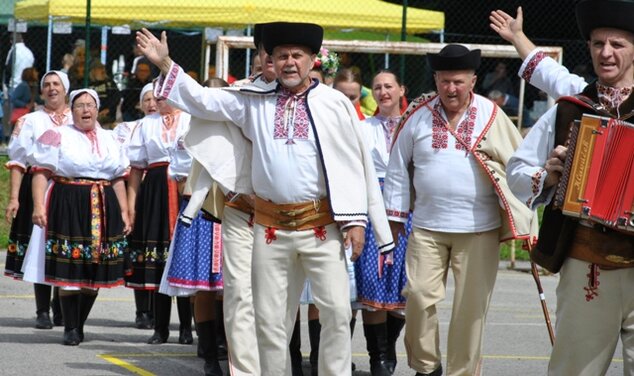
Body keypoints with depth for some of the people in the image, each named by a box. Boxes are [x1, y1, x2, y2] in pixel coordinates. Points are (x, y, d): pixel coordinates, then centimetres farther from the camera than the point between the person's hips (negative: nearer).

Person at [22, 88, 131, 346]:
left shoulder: (109, 139, 15)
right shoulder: (58, 136, 2)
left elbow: (118, 178, 18)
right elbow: (41, 172, -4)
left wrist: (124, 212, 12)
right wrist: (38, 206, -15)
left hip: (103, 209, 4)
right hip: (68, 206, -4)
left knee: (96, 272, 4)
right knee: (70, 271, -7)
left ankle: (80, 324, 15)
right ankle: (70, 328, 0)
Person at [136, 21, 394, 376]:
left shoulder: (335, 103, 1)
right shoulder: (255, 102, 8)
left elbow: (355, 162, 0)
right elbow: (204, 100, 12)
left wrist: (355, 219, -4)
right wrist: (165, 63, 3)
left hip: (322, 224, -2)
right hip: (271, 226, 3)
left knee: (336, 312, -7)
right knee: (270, 319, 7)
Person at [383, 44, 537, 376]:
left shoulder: (492, 116, 0)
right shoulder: (418, 115, 2)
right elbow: (397, 168, 9)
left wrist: (521, 222, 0)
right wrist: (395, 217, 8)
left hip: (479, 229, -1)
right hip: (427, 227, 1)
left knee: (471, 306, 2)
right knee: (419, 296, -4)